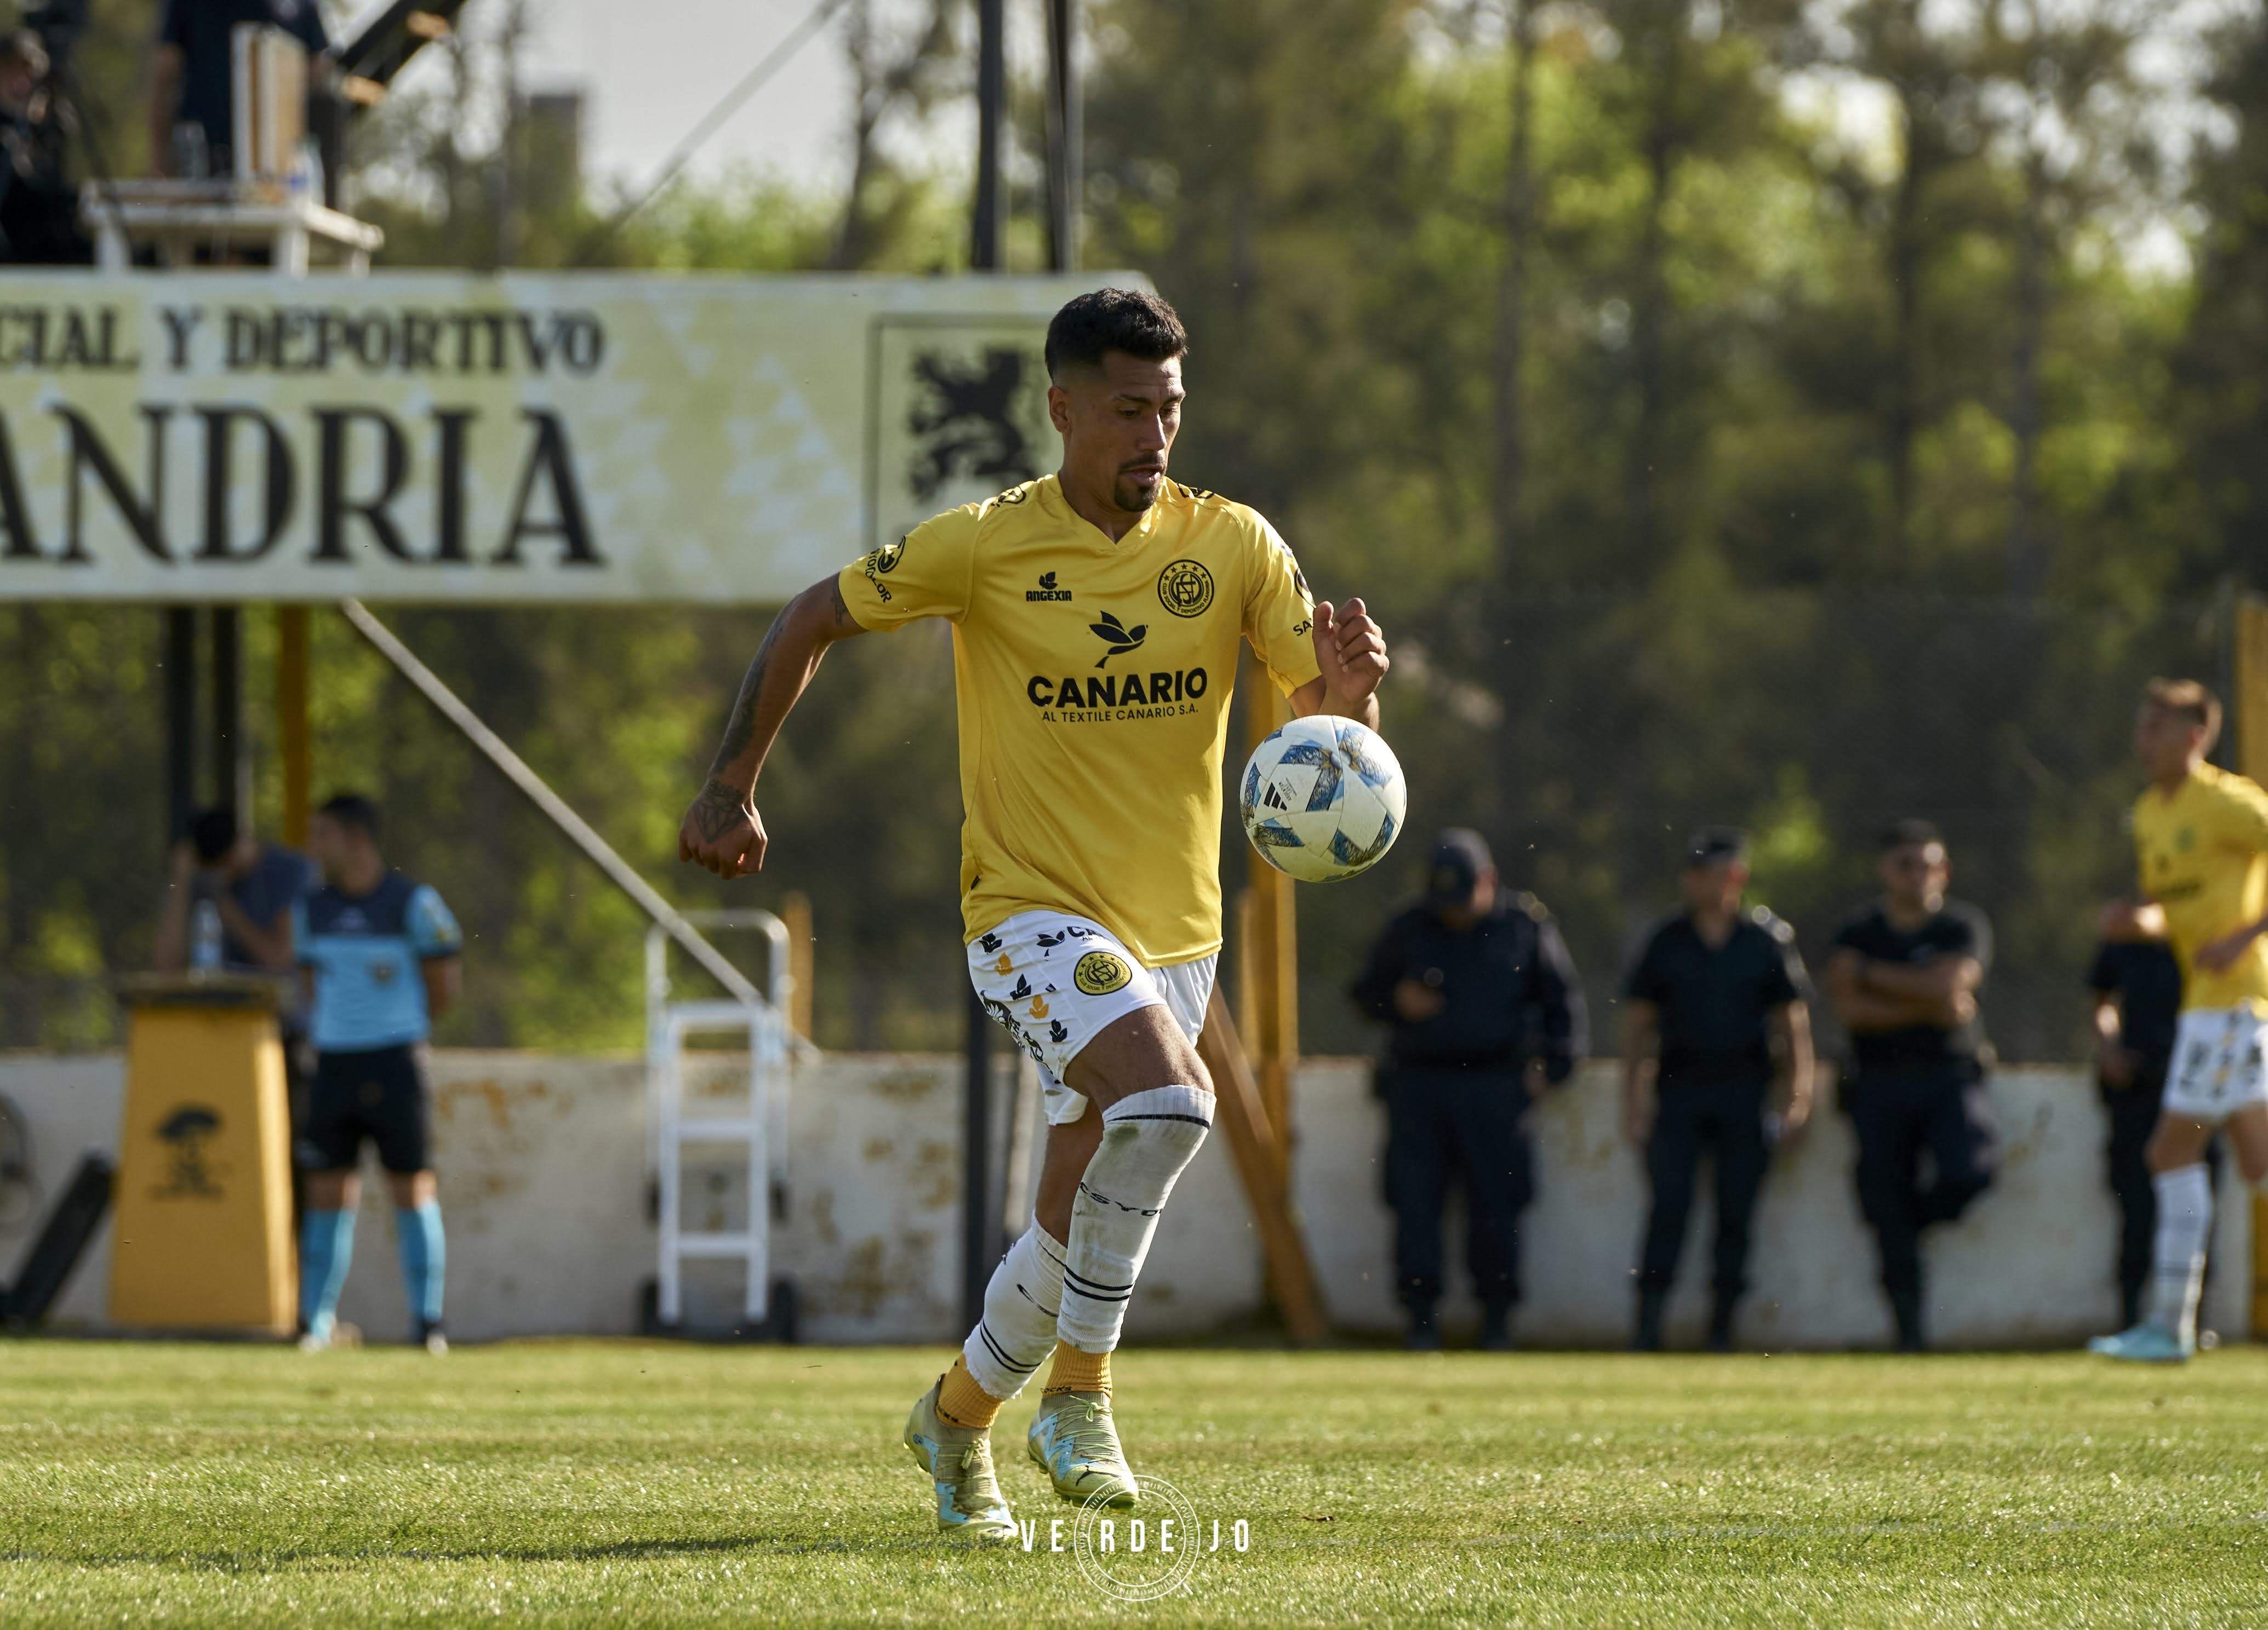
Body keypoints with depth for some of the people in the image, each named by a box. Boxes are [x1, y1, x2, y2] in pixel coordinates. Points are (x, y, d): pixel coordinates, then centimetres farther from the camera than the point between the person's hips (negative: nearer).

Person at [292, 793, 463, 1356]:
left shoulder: (413, 904, -6)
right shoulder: (313, 909, 8)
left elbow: (445, 982, 3)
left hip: (395, 1063, -4)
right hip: (334, 1063, 4)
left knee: (413, 1189, 0)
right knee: (328, 1193, 1)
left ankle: (427, 1321, 5)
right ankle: (316, 1319, 6)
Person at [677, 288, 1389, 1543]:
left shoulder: (1230, 545, -1)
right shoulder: (984, 546, -8)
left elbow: (1332, 726, -3)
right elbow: (812, 623, 4)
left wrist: (1347, 685, -26)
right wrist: (731, 786, 2)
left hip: (1173, 929, 4)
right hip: (1032, 909, -4)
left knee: (1079, 1228, 8)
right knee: (1166, 1099, -31)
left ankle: (958, 1417, 35)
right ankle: (1079, 1395, -17)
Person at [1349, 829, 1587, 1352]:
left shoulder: (1525, 925, 5)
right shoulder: (1408, 930, 9)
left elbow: (1563, 1000, 12)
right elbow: (1365, 992, 17)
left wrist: (1550, 1067, 3)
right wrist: (1397, 1001, -5)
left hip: (1492, 1087, -2)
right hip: (1417, 1084, 2)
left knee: (1495, 1201, -3)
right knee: (1415, 1201, -3)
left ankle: (1496, 1318, 5)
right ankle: (1421, 1318, 1)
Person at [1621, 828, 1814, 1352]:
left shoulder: (1767, 941, 6)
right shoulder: (1667, 941, 7)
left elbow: (1792, 1023, 8)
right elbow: (1638, 1024, 9)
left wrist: (1796, 1093, -1)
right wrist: (1633, 1102, 3)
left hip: (1744, 1092, 0)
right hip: (1680, 1088, 0)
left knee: (1736, 1210, 1)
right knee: (1670, 1205, -10)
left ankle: (1722, 1327, 8)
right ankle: (1648, 1323, -12)